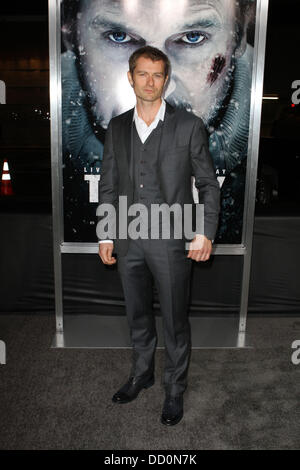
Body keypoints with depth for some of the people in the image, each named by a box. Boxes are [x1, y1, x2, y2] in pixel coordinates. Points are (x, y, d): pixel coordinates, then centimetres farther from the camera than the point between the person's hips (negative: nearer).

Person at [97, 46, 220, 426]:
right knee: (137, 316, 19)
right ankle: (141, 373, 42)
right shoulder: (117, 127, 6)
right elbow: (108, 185, 10)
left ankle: (175, 388, 31)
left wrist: (206, 233, -10)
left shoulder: (189, 126, -5)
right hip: (128, 241, 4)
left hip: (171, 242, -3)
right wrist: (105, 235, 6)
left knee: (175, 322, 9)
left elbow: (208, 184, -2)